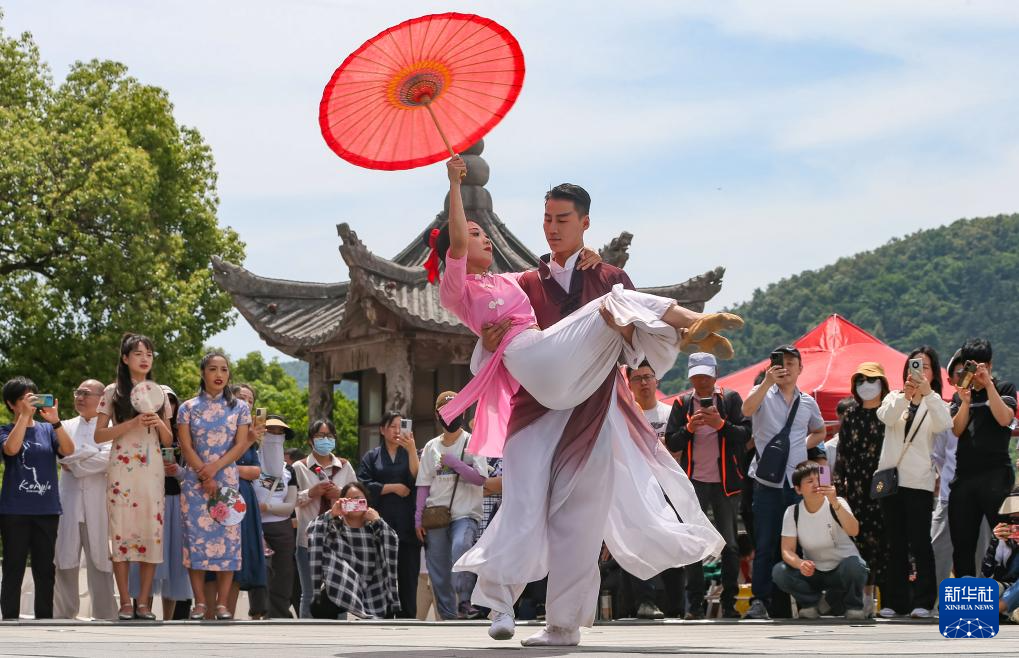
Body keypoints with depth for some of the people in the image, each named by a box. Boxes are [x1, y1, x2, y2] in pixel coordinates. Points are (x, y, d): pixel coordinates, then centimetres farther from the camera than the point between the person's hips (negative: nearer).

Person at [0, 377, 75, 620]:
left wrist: (55, 420, -16)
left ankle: (44, 619, 13)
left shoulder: (47, 430, 10)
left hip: (47, 510, 3)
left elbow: (68, 451, -6)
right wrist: (25, 415, -18)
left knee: (45, 570, 7)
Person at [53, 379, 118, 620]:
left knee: (100, 563, -2)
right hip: (69, 503, 3)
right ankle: (63, 616, 4)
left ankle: (104, 616, 1)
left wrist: (75, 466, -4)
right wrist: (95, 452, -8)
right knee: (65, 563, 0)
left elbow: (108, 458, -10)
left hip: (98, 506, -3)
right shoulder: (67, 426, 18)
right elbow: (63, 454, -1)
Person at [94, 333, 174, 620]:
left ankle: (144, 603, 0)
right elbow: (99, 435, -1)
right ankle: (125, 603, -3)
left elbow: (168, 441, 15)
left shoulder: (159, 394, 14)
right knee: (122, 531, -7)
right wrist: (132, 423, -13)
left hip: (152, 470, 3)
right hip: (122, 469, -3)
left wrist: (159, 424, -6)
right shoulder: (113, 392, 5)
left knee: (152, 531, -3)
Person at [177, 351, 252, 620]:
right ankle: (200, 602, -1)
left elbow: (241, 445, 0)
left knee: (227, 538, -5)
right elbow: (186, 446, 0)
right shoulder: (188, 408, 7)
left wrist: (215, 467, -14)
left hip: (227, 479, 0)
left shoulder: (239, 407, 8)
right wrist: (204, 476, -11)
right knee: (196, 537, -5)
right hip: (195, 481, 0)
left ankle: (222, 604, -2)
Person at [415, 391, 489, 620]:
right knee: (438, 575, 2)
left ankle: (465, 602, -28)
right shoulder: (431, 447, 15)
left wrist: (453, 462, -13)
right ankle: (448, 616, 10)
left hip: (464, 515, -4)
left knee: (460, 547, -33)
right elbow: (423, 484, 13)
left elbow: (480, 478, -7)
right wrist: (418, 518, 6)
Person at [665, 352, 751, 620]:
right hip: (693, 481, 1)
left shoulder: (731, 399, 5)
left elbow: (745, 434, -3)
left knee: (730, 544, 1)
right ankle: (695, 604, 3)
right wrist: (688, 428, -12)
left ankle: (729, 604, 8)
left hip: (725, 482, -1)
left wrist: (721, 424, -18)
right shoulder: (682, 403, 8)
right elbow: (671, 443, 5)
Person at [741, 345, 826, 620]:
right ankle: (759, 600, -7)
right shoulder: (763, 393, 3)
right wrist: (767, 382, -27)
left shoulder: (808, 402, 13)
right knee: (765, 543, -8)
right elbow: (747, 410, -20)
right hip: (767, 481, -4)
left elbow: (819, 432, 30)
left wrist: (804, 445, 11)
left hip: (797, 482, 4)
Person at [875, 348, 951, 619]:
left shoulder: (935, 404, 8)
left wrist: (927, 393, -29)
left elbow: (944, 424, -16)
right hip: (890, 477, 2)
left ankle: (923, 602, -3)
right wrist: (906, 395, -28)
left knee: (920, 543, -7)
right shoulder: (895, 398, 12)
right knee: (894, 544, 5)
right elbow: (885, 416, -11)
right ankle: (894, 601, 9)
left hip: (919, 482, -2)